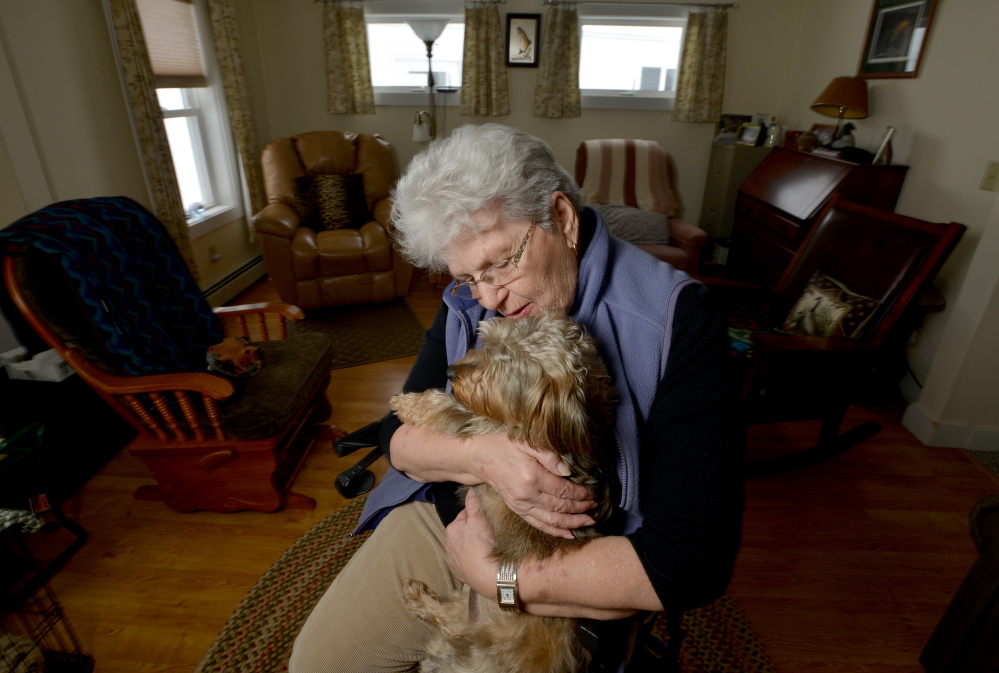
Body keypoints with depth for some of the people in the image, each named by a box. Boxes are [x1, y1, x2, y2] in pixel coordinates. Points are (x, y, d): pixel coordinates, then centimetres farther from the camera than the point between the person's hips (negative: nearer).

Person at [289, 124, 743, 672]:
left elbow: (695, 556, -25)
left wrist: (498, 577, -23)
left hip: (579, 571, -2)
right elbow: (398, 435, -3)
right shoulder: (467, 303, -6)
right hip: (444, 519, 4)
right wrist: (482, 457, -25)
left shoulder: (676, 320, -22)